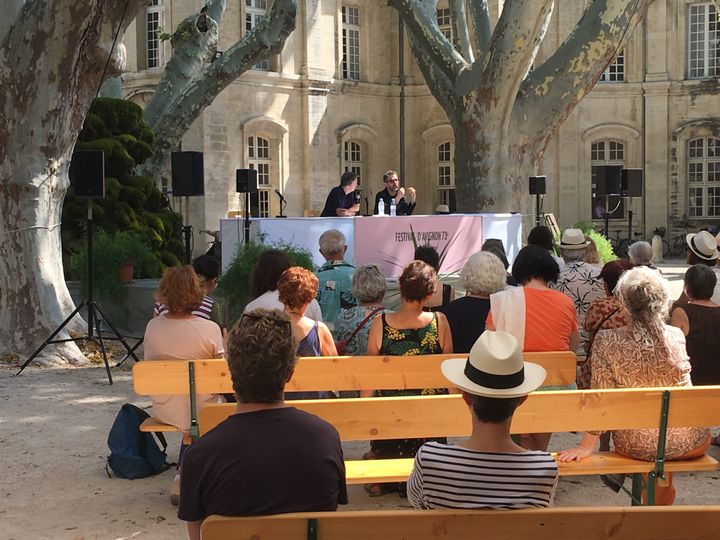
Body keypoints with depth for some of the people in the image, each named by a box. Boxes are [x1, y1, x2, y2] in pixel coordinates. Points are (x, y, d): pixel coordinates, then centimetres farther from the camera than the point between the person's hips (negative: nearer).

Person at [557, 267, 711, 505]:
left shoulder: (606, 341, -16)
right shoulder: (676, 336, -10)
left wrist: (586, 446, 0)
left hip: (634, 445, 0)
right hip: (685, 443, 1)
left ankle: (658, 481, 37)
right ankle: (663, 487, 42)